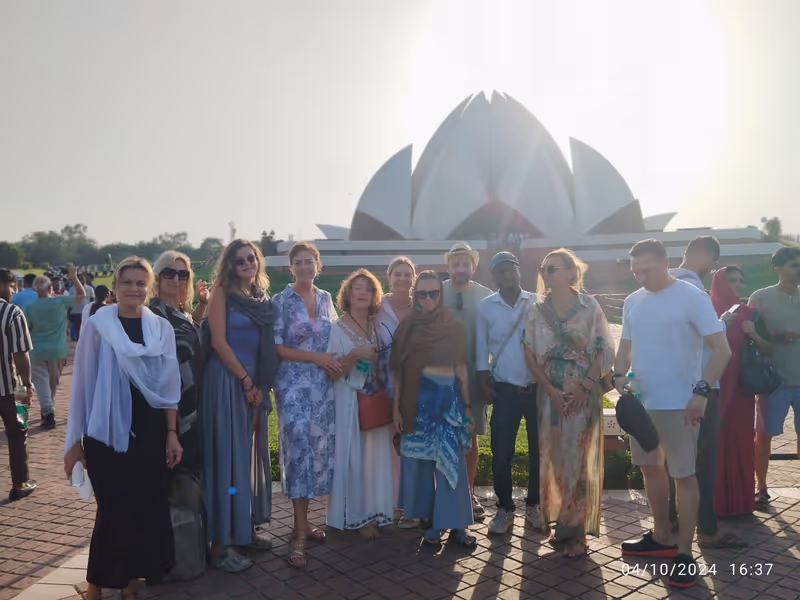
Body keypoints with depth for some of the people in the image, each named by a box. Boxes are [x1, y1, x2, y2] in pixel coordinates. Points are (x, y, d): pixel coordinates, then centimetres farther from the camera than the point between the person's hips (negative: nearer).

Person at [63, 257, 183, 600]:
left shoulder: (161, 329, 3)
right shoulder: (98, 326, -6)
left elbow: (167, 385, 6)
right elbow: (83, 384, -3)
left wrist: (172, 433, 4)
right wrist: (74, 440, -2)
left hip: (149, 432, 3)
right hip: (107, 433, -3)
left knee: (146, 507, 7)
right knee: (114, 509, 1)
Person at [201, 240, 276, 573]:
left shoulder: (263, 298, 12)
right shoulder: (222, 293, -4)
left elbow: (266, 347, 12)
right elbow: (218, 342, -11)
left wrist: (261, 385, 3)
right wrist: (246, 381, -10)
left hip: (254, 383, 6)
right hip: (225, 380, -6)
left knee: (250, 453, 11)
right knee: (226, 455, -4)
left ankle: (246, 528, 24)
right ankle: (221, 543, 4)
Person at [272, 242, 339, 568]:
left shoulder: (325, 298, 10)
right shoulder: (281, 301, -4)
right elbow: (276, 348, -8)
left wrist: (335, 362, 0)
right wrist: (316, 357, -14)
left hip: (323, 383, 5)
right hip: (294, 384, -5)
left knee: (320, 449, 7)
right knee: (299, 449, -9)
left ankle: (303, 519, 22)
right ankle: (299, 533, -2)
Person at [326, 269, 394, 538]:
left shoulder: (377, 327, 8)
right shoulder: (338, 329, -7)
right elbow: (332, 372, -12)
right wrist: (355, 355, -23)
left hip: (376, 401, 5)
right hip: (350, 403, -5)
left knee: (376, 456, 9)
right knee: (353, 459, 1)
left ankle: (373, 511, 23)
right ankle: (357, 516, 14)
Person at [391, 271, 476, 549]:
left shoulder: (455, 327, 4)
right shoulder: (407, 327, 4)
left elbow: (461, 369, 7)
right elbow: (398, 370, 4)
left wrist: (468, 407, 4)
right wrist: (396, 407, -1)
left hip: (449, 397, 0)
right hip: (417, 399, 1)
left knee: (451, 462, 0)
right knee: (420, 460, 7)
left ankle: (456, 524, 11)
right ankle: (429, 521, 20)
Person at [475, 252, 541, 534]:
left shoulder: (537, 303, 0)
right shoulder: (485, 306, 2)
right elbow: (481, 347, 6)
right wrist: (484, 378, -1)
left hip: (538, 388, 0)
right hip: (505, 390, 0)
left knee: (539, 449, 9)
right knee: (501, 452, 2)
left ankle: (534, 505, 26)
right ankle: (504, 508, 19)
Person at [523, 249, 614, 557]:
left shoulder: (590, 307, -3)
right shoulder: (536, 311, 5)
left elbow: (606, 352, -4)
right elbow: (531, 355, 2)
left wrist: (584, 386, -13)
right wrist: (550, 389, -8)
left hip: (584, 392, -3)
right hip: (551, 392, 3)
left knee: (580, 458, 1)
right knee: (555, 457, 7)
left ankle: (575, 529, 13)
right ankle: (562, 523, 21)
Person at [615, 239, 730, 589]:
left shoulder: (692, 297, -11)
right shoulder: (632, 302, 7)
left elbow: (722, 350, -14)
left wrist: (701, 391, -23)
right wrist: (619, 375, -5)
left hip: (679, 404, -7)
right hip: (642, 402, 7)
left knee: (684, 476, 1)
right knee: (650, 469, 17)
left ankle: (685, 554, 12)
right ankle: (661, 538, 33)